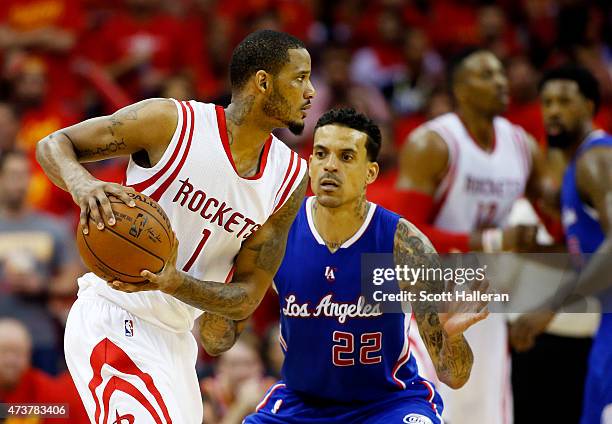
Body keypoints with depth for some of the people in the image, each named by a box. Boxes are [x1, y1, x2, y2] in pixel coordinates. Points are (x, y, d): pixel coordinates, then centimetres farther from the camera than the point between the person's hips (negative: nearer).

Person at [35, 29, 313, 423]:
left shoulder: (290, 177, 2)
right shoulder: (172, 122, -12)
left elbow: (248, 297, 0)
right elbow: (53, 144, -3)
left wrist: (172, 283, -20)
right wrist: (82, 185, -27)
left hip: (175, 340, 7)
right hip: (115, 324, -7)